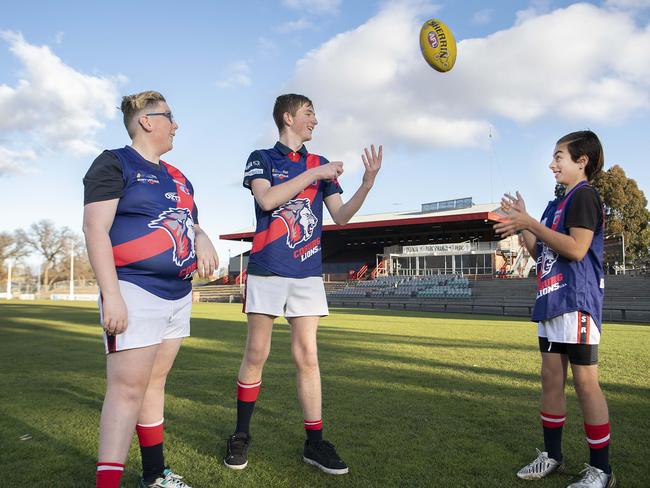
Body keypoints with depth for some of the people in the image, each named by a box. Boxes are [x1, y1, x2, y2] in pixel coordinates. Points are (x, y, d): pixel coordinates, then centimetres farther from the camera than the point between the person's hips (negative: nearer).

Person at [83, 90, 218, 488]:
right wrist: (111, 294, -20)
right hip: (135, 291, -7)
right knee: (128, 388, -11)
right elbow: (96, 229, -12)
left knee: (155, 382, 14)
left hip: (178, 294, 8)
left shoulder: (178, 178, 19)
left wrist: (202, 239, 0)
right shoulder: (115, 163, -3)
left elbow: (191, 225, 26)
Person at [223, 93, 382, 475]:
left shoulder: (321, 165, 15)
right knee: (256, 355, 3)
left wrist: (367, 183, -6)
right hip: (267, 269, -2)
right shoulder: (262, 158, 7)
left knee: (307, 355, 1)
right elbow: (266, 200, -13)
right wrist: (313, 174, -13)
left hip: (308, 272, 3)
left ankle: (315, 442, 9)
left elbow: (341, 217, 9)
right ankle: (241, 436, 18)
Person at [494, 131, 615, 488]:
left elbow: (577, 248, -20)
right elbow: (541, 254, 20)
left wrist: (531, 223, -18)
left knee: (584, 381, -3)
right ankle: (552, 456, 23)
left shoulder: (584, 195, -8)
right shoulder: (559, 203, 19)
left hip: (577, 301, -9)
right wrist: (521, 224, 10)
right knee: (551, 378, 12)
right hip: (551, 301, 9)